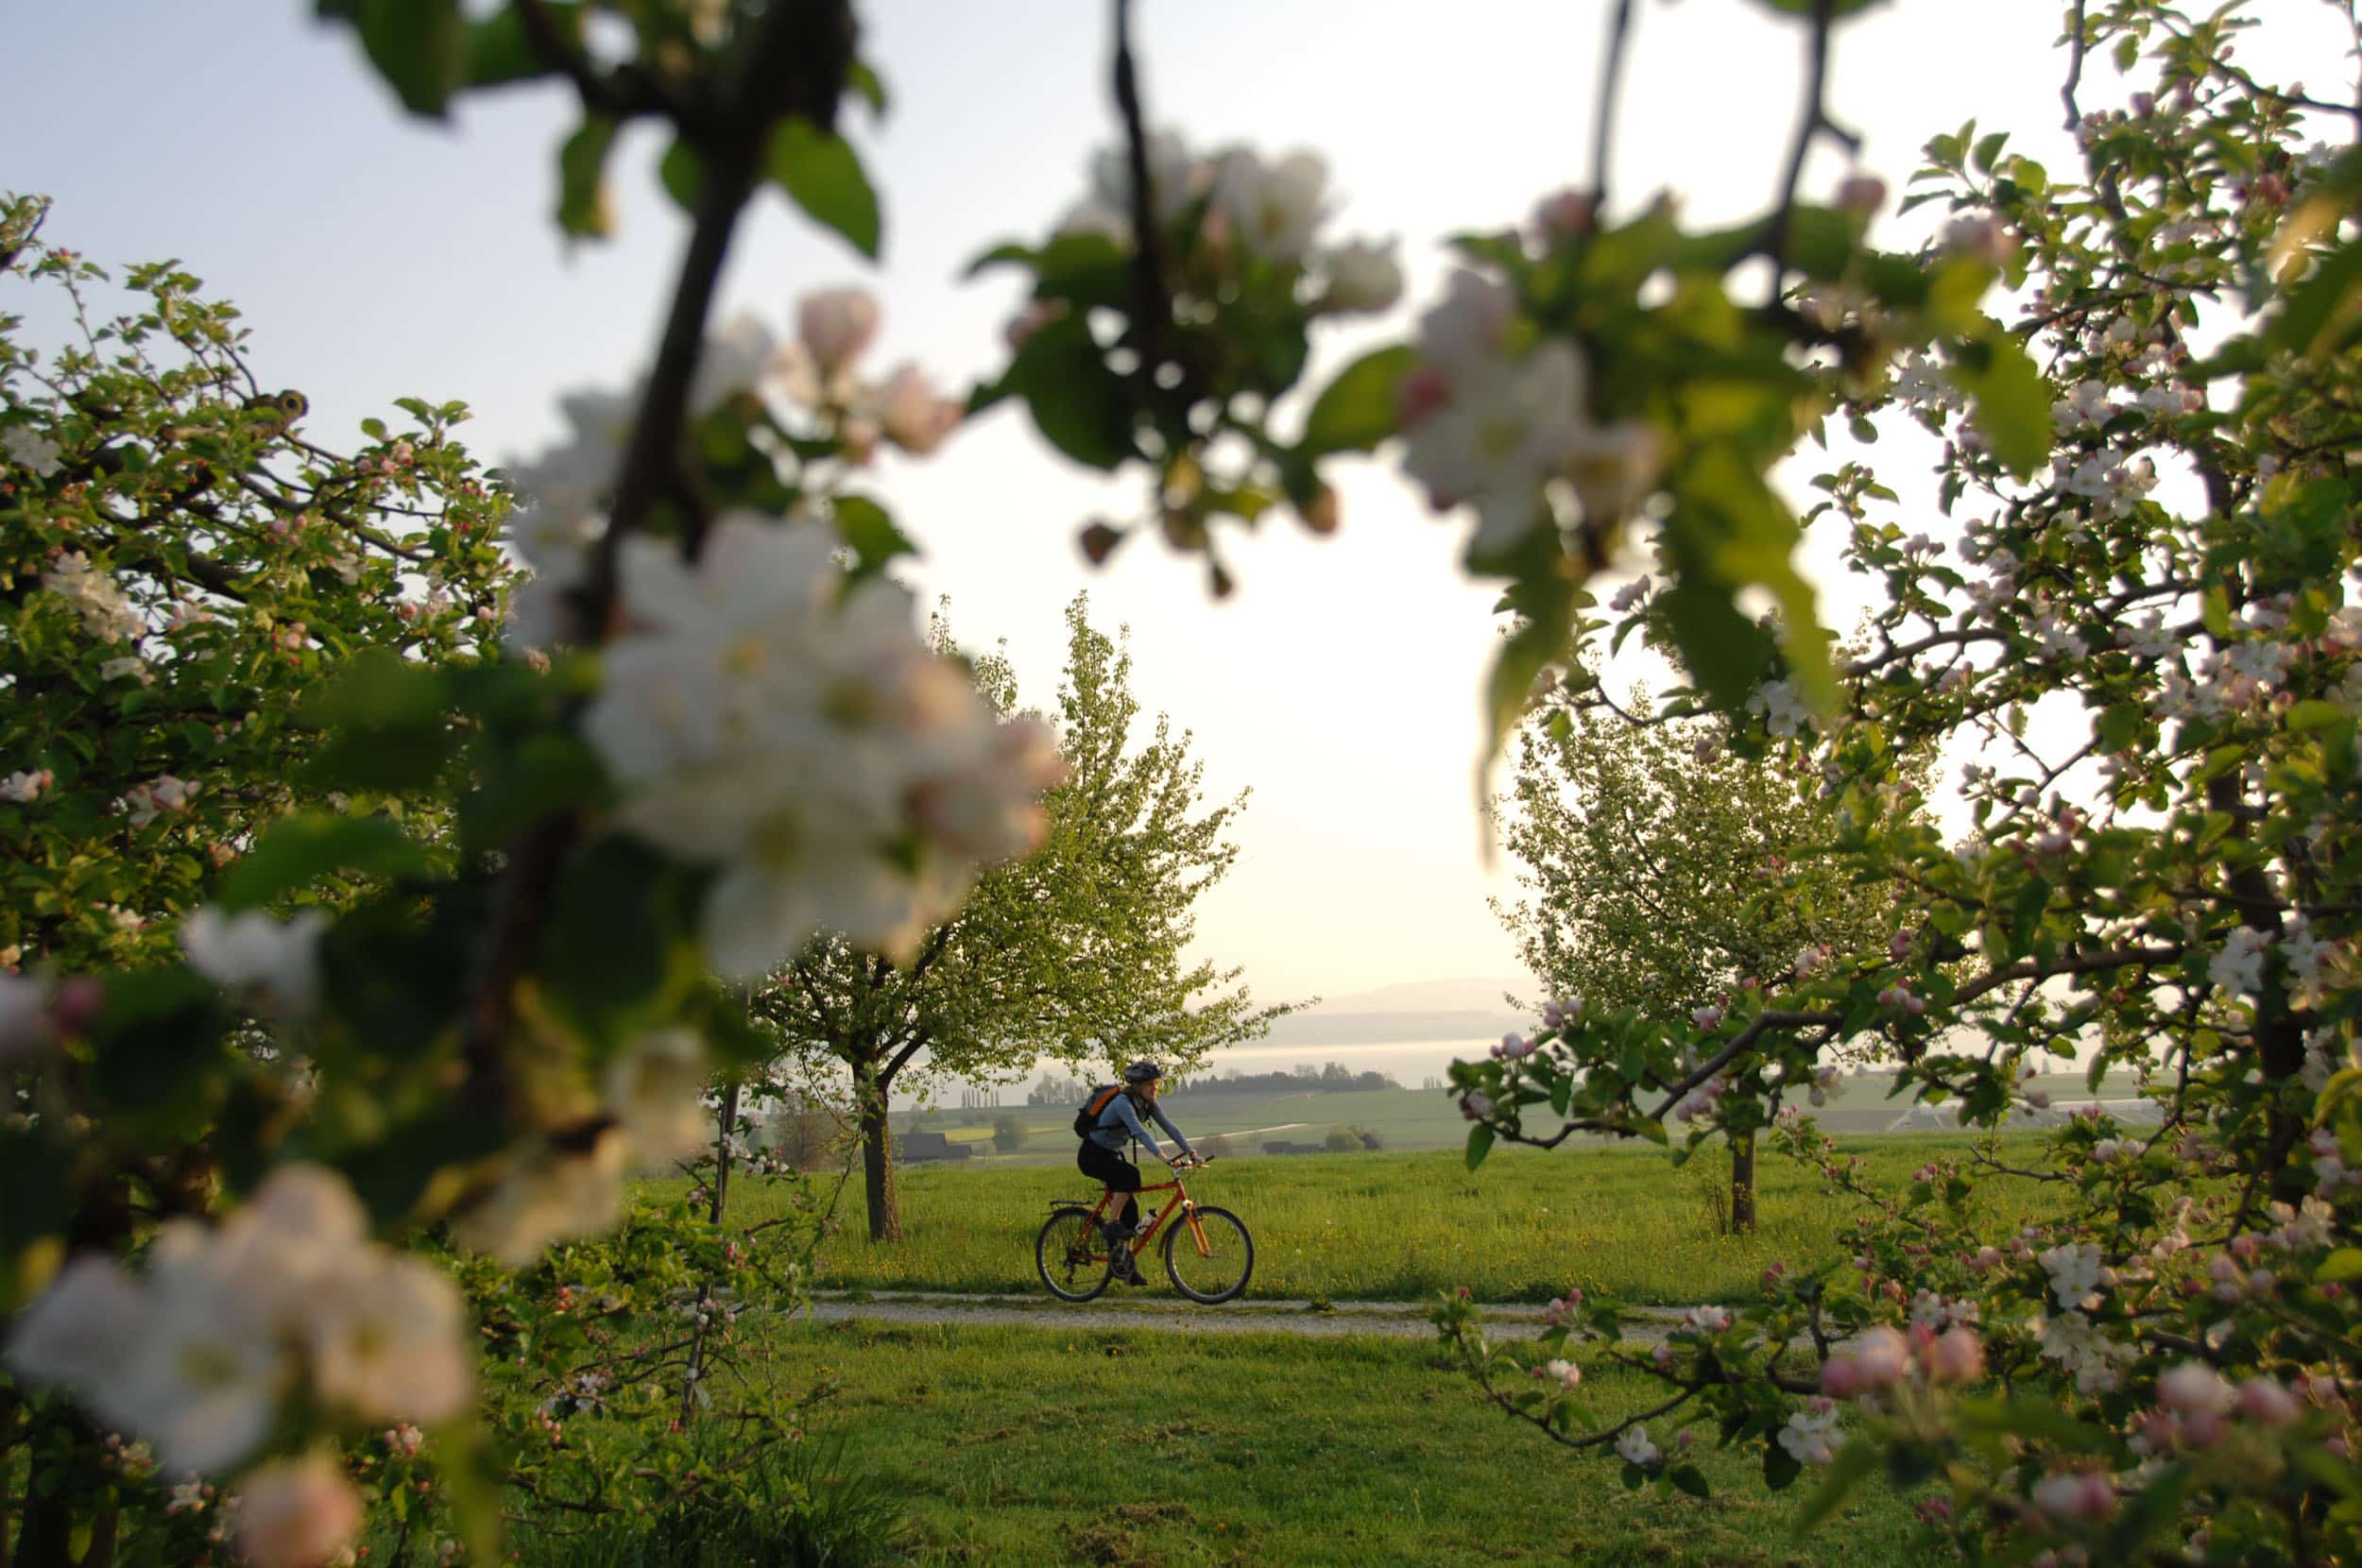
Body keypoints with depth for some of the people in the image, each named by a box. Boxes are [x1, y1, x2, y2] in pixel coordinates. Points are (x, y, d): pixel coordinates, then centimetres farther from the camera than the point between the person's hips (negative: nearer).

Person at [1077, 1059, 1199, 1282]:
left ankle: (1125, 1265, 6)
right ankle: (1112, 1225, -17)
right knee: (1131, 1175, -32)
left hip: (1110, 1155, 8)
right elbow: (1139, 1132, -40)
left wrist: (1191, 1151, -20)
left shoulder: (1148, 1104, -2)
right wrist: (1162, 1156, -50)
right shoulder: (1123, 1102, -27)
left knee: (1129, 1207, -1)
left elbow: (1169, 1127, -8)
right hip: (1092, 1155, -8)